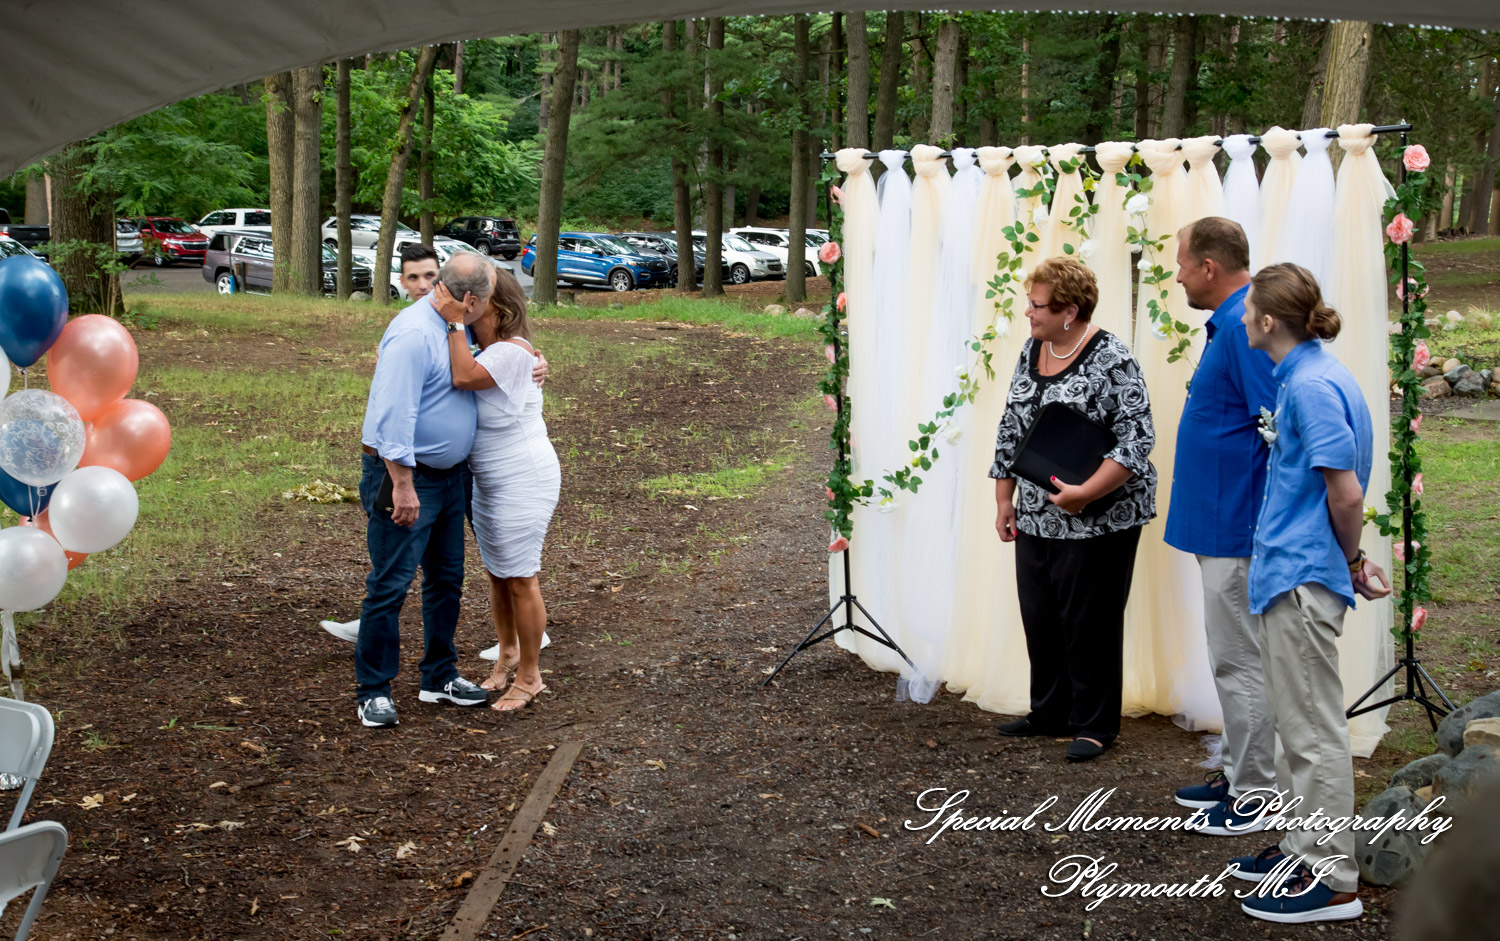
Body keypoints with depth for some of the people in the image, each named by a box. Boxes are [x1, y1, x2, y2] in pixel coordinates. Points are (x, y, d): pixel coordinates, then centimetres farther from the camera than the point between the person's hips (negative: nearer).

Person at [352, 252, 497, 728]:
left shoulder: (453, 329, 9)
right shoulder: (414, 334, -22)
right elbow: (395, 415, -26)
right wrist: (403, 485, -27)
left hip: (451, 475, 10)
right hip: (407, 475, -10)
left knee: (446, 580, 16)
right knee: (390, 585, -4)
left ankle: (440, 676, 28)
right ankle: (373, 691, 5)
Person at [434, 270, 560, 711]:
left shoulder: (513, 351, -21)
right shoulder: (484, 351, 8)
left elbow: (464, 377, -32)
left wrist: (454, 321, -29)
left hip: (524, 484, -9)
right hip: (488, 483, 9)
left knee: (520, 577, -2)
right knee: (497, 574, 18)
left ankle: (529, 676, 10)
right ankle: (507, 656, 35)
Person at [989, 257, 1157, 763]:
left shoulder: (1110, 361, -15)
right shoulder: (1032, 352, 8)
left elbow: (1135, 439, -19)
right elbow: (1011, 430, 16)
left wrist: (1086, 492, -26)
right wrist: (1004, 499, 14)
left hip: (1097, 521, -7)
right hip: (1037, 517, 7)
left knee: (1089, 621, 1)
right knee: (1039, 616, 13)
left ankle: (1094, 725, 14)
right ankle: (1050, 712, 29)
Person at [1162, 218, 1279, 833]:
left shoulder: (1244, 327, -20)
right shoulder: (1231, 322, 13)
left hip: (1236, 530, -11)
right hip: (1221, 526, 11)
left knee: (1239, 659, -2)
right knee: (1232, 656, 18)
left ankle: (1255, 795, 7)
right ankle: (1238, 774, 28)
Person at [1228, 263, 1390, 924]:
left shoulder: (1313, 386, -19)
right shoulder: (1304, 378, 12)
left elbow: (1347, 495, -21)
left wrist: (1352, 561, -6)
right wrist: (1350, 559, 19)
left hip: (1304, 582, -10)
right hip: (1289, 574, 10)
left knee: (1313, 730, -3)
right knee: (1298, 725, 18)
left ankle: (1331, 881, 4)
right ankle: (1307, 849, 30)